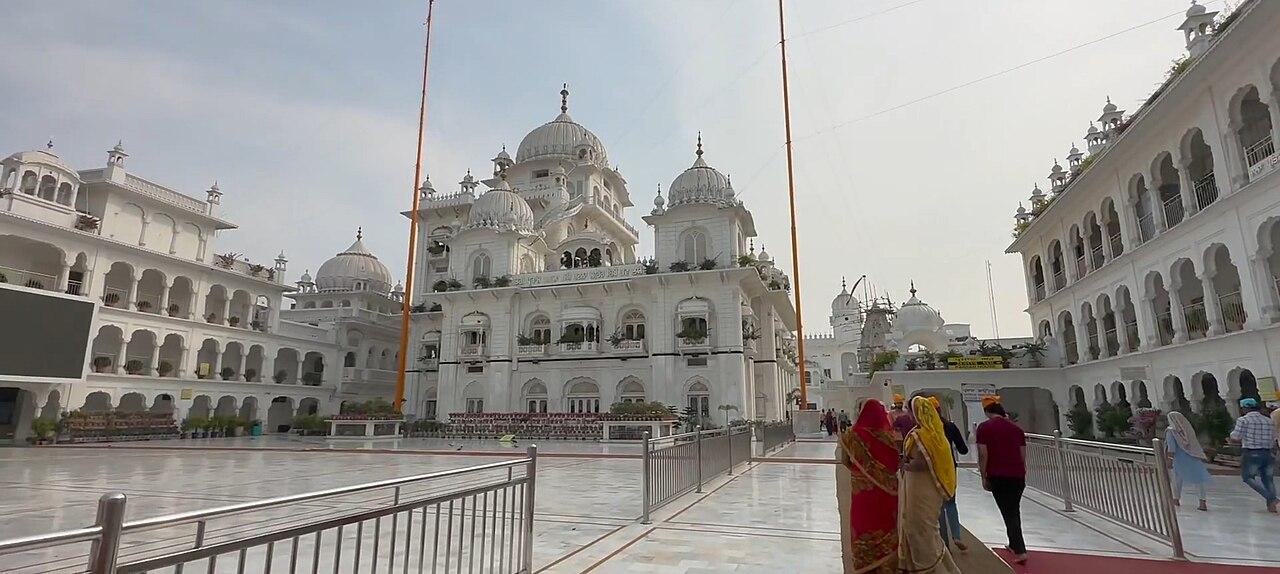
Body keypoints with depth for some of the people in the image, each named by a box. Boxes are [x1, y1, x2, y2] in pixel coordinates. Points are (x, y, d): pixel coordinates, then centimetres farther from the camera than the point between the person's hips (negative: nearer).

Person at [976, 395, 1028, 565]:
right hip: (1018, 475, 5)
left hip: (998, 476, -5)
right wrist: (1022, 475, 20)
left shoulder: (984, 427, -6)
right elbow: (1023, 455, 10)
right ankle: (1014, 544, 31)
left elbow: (983, 454, -11)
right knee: (1015, 511, 20)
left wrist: (984, 477, -3)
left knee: (1008, 513, 1)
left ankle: (1020, 551, -5)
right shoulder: (1016, 427, 8)